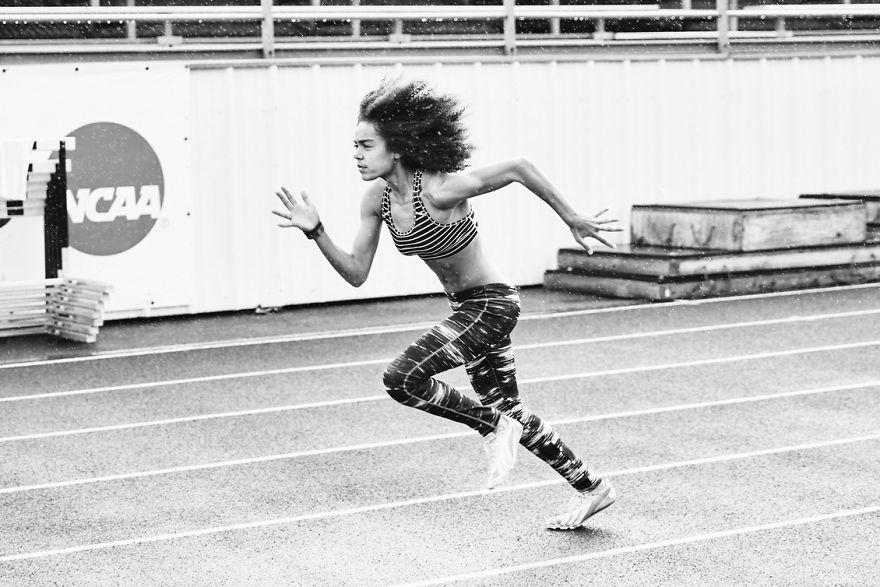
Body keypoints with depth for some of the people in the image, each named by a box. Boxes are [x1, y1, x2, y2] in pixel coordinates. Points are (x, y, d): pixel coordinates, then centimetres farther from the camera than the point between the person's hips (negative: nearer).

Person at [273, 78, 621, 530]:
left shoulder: (438, 191, -27)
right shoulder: (377, 199, -5)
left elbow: (517, 168, -19)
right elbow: (356, 274, -1)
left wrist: (572, 219, -10)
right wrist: (315, 232, -15)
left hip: (491, 303, -9)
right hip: (466, 307, 9)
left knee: (402, 378, -21)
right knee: (509, 409, 18)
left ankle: (494, 428, -2)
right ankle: (592, 488, 35)